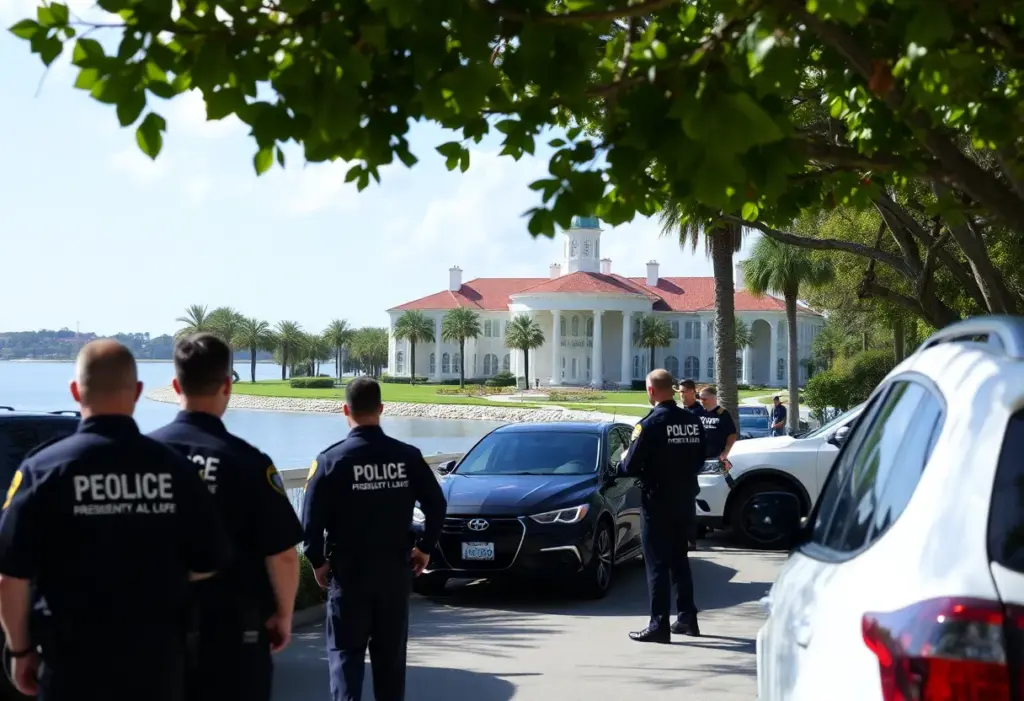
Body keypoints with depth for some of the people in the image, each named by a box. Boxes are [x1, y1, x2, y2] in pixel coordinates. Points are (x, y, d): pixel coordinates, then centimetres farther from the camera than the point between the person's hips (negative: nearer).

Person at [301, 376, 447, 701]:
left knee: (345, 652, 3)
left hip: (348, 569, -3)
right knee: (391, 653, 13)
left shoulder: (331, 459, -10)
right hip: (396, 568, 3)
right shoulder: (408, 456, -1)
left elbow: (311, 518, -12)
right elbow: (437, 505, 1)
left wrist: (317, 561, 1)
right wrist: (424, 548, 13)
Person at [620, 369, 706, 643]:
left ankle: (659, 625, -2)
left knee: (657, 564, -1)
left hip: (657, 502, -6)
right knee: (679, 559, 18)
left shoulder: (650, 424, -17)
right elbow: (699, 460, 11)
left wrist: (624, 459, 5)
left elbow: (631, 466, -16)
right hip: (685, 499, 6)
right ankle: (687, 618, 23)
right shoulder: (693, 421, 2)